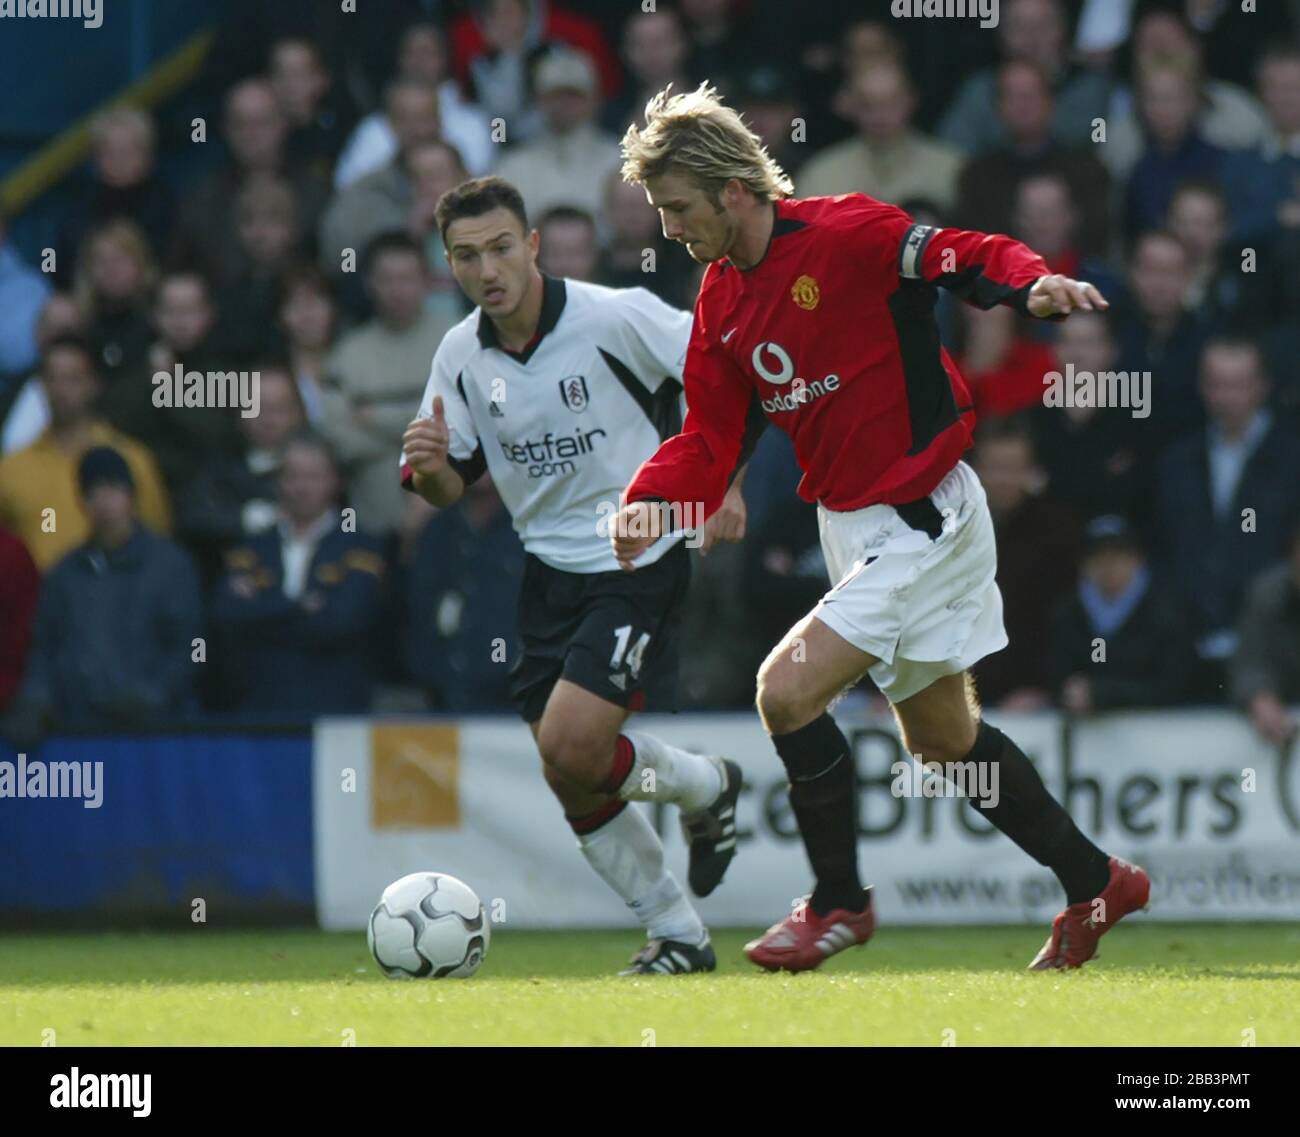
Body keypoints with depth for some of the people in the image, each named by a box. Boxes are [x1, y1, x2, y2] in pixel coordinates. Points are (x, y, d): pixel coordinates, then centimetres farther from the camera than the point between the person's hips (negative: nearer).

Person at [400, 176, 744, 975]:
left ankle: (705, 787, 12)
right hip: (551, 570, 6)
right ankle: (680, 938, 18)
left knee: (570, 745, -19)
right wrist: (429, 467, -13)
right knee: (570, 783, 3)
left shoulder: (616, 317, -15)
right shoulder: (461, 355, 2)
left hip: (641, 558, -6)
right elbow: (453, 486, 9)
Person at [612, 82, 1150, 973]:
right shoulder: (721, 298, 6)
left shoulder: (847, 234, -18)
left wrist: (1035, 285, -39)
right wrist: (651, 503, -10)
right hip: (851, 525, 9)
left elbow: (967, 258, -18)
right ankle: (1096, 884, 34)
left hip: (922, 520, -9)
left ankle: (840, 903, 1)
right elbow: (711, 436, 8)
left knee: (787, 689, -18)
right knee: (943, 738, 17)